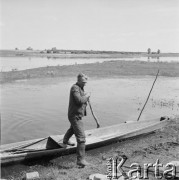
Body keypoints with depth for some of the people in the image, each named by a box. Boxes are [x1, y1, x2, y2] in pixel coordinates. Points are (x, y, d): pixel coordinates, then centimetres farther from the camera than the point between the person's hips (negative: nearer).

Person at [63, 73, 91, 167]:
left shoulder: (80, 88, 11)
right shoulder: (75, 88, -20)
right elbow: (79, 100, -32)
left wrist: (85, 97, 1)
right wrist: (86, 96, -17)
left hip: (78, 115, 11)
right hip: (75, 116, -11)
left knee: (73, 128, 37)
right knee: (81, 138, -13)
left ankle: (65, 140, 64)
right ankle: (80, 160, -11)